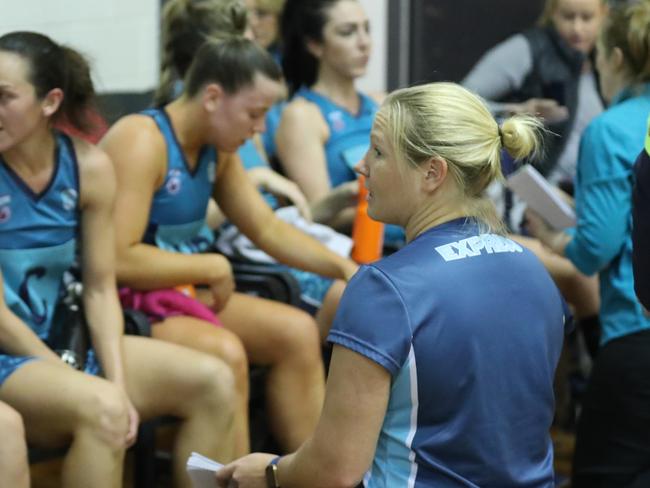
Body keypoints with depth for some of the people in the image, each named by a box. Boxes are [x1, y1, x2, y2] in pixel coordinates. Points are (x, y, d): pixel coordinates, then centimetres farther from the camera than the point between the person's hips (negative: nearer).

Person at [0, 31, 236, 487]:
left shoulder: (89, 166, -2)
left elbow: (100, 289, 1)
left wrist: (118, 384, -13)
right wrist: (96, 392, -16)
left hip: (60, 339, 6)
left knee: (212, 382, -9)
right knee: (100, 408, -34)